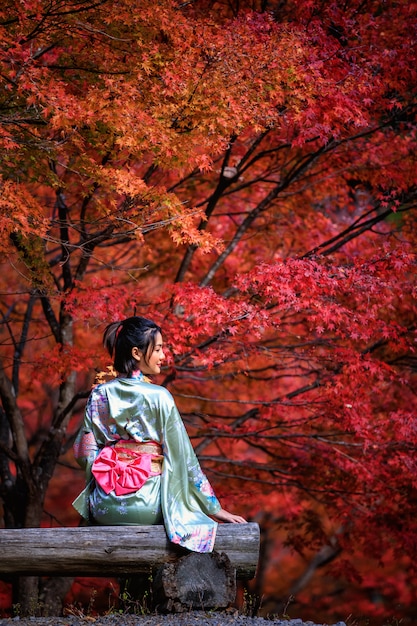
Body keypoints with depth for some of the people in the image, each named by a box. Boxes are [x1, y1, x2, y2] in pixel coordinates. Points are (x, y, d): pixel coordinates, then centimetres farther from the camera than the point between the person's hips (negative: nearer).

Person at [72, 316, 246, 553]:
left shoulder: (99, 395, 1)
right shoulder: (159, 397, -9)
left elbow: (84, 453, 1)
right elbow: (183, 458, -8)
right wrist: (215, 508, -2)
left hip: (103, 509, 4)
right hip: (147, 507, -4)